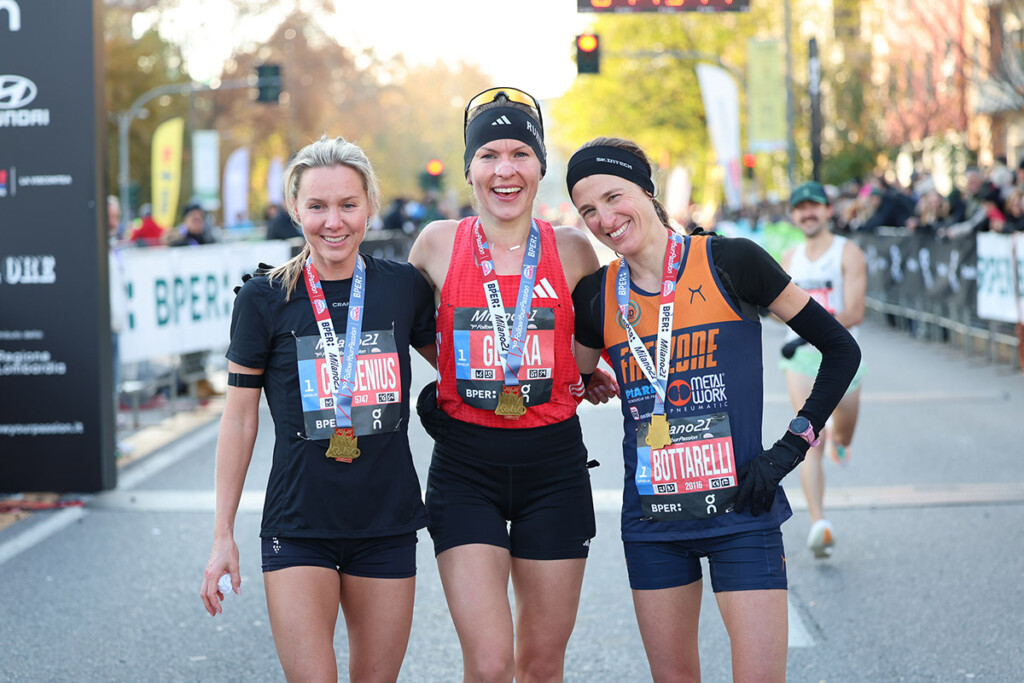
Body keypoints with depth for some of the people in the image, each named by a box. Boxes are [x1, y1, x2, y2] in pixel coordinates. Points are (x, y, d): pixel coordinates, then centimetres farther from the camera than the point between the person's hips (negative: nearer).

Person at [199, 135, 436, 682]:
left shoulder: (404, 288, 2)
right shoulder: (264, 299, -4)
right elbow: (239, 420, 2)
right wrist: (223, 535, 2)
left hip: (387, 523, 2)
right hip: (299, 526, -2)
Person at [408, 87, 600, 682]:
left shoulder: (573, 250, 0)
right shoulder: (439, 243, -2)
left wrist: (581, 381, 3)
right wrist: (449, 379, 10)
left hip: (554, 465, 1)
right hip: (465, 468, -1)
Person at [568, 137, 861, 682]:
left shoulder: (729, 262, -6)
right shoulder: (597, 296, 4)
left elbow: (841, 349, -1)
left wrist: (789, 449, -6)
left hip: (740, 512, -3)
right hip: (651, 517, 4)